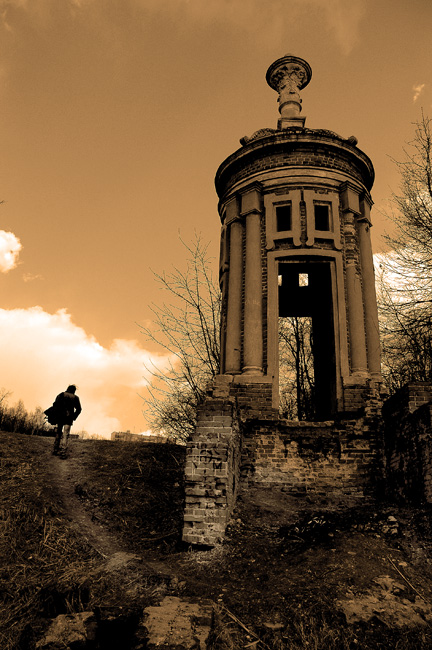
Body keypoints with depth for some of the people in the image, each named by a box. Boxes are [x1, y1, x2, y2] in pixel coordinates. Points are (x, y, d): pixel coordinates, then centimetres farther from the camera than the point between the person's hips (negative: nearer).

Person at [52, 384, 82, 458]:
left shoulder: (61, 395, 9)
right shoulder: (75, 398, 10)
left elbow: (55, 404, -3)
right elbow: (78, 409, 6)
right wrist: (74, 417, 14)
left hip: (60, 416, 1)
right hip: (69, 418, -1)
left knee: (58, 433, 15)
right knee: (65, 435, -2)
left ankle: (56, 450, 15)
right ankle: (63, 452, -11)